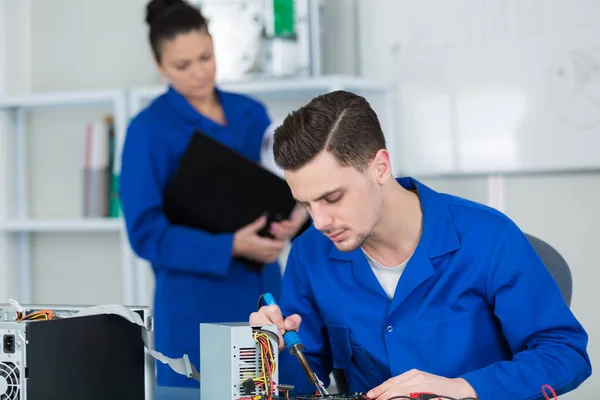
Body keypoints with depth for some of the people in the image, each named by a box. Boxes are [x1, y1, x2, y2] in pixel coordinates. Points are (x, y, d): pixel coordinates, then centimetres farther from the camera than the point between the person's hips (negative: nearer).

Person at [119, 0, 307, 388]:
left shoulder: (252, 113, 8)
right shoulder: (148, 129, -8)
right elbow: (146, 232, -12)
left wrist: (295, 215, -10)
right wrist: (230, 248, -21)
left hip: (263, 291, 5)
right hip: (195, 304, -5)